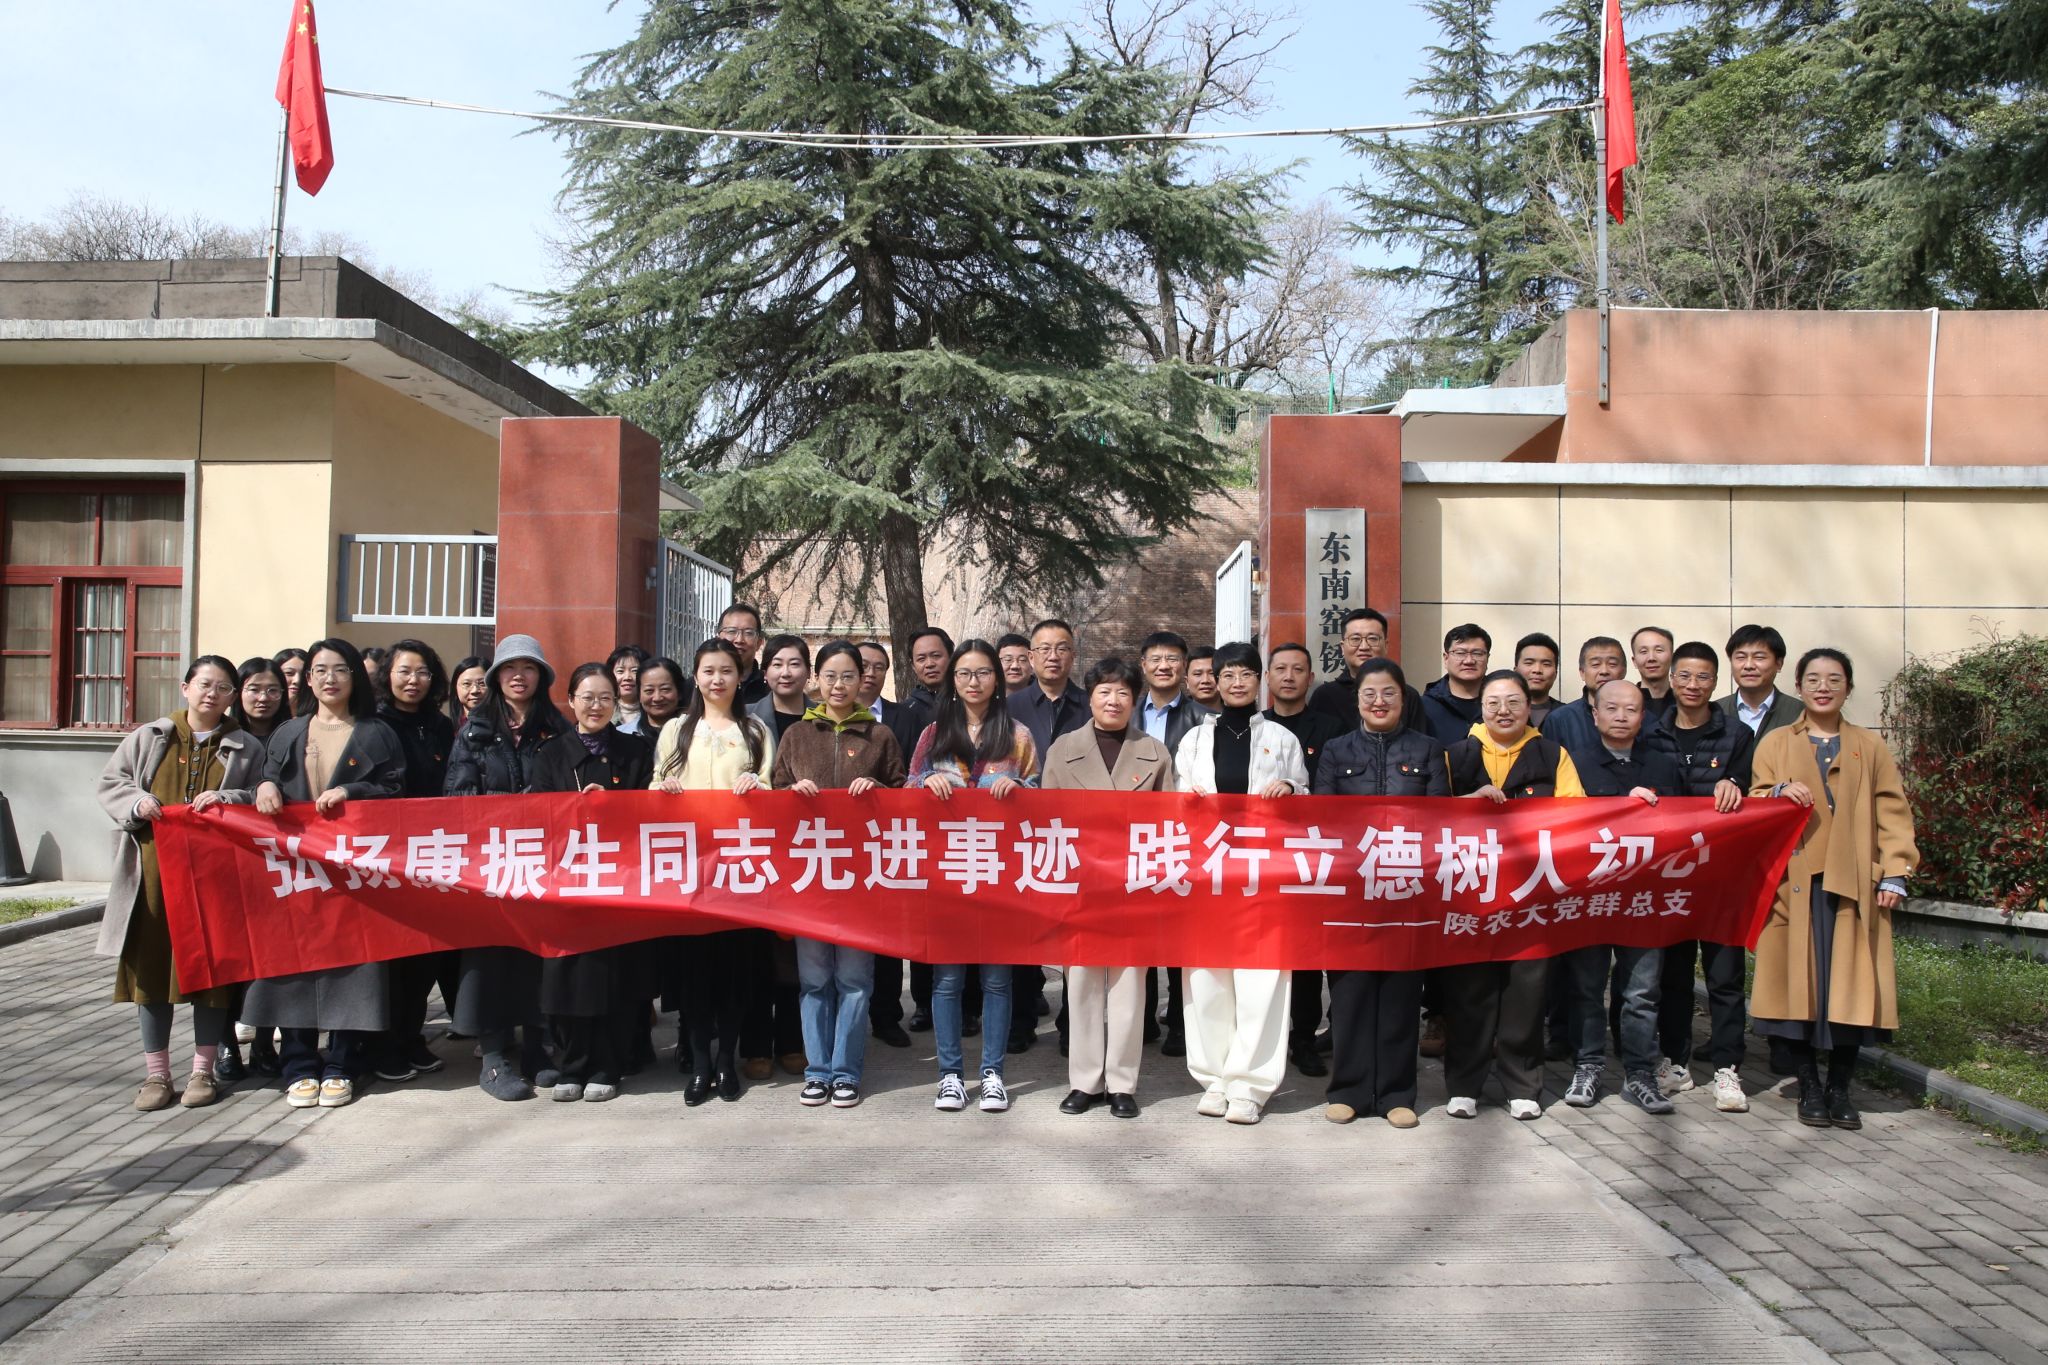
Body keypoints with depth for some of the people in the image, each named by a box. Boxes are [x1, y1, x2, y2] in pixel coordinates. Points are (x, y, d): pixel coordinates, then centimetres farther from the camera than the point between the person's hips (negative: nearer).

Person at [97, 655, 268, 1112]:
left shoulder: (247, 749, 8)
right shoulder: (147, 738, 11)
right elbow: (109, 784, 11)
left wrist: (225, 800, -16)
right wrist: (137, 802, -9)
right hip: (154, 871, 1)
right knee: (153, 964, 3)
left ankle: (203, 1070, 14)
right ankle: (156, 1074, 13)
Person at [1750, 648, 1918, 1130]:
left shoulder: (1870, 746, 14)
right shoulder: (1774, 744, 12)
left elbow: (1892, 813, 9)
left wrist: (1895, 873, -2)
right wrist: (1777, 794, -14)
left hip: (1854, 884, 1)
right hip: (1794, 882, 0)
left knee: (1850, 983, -3)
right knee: (1799, 981, -2)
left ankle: (1840, 1088, 9)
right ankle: (1809, 1087, 9)